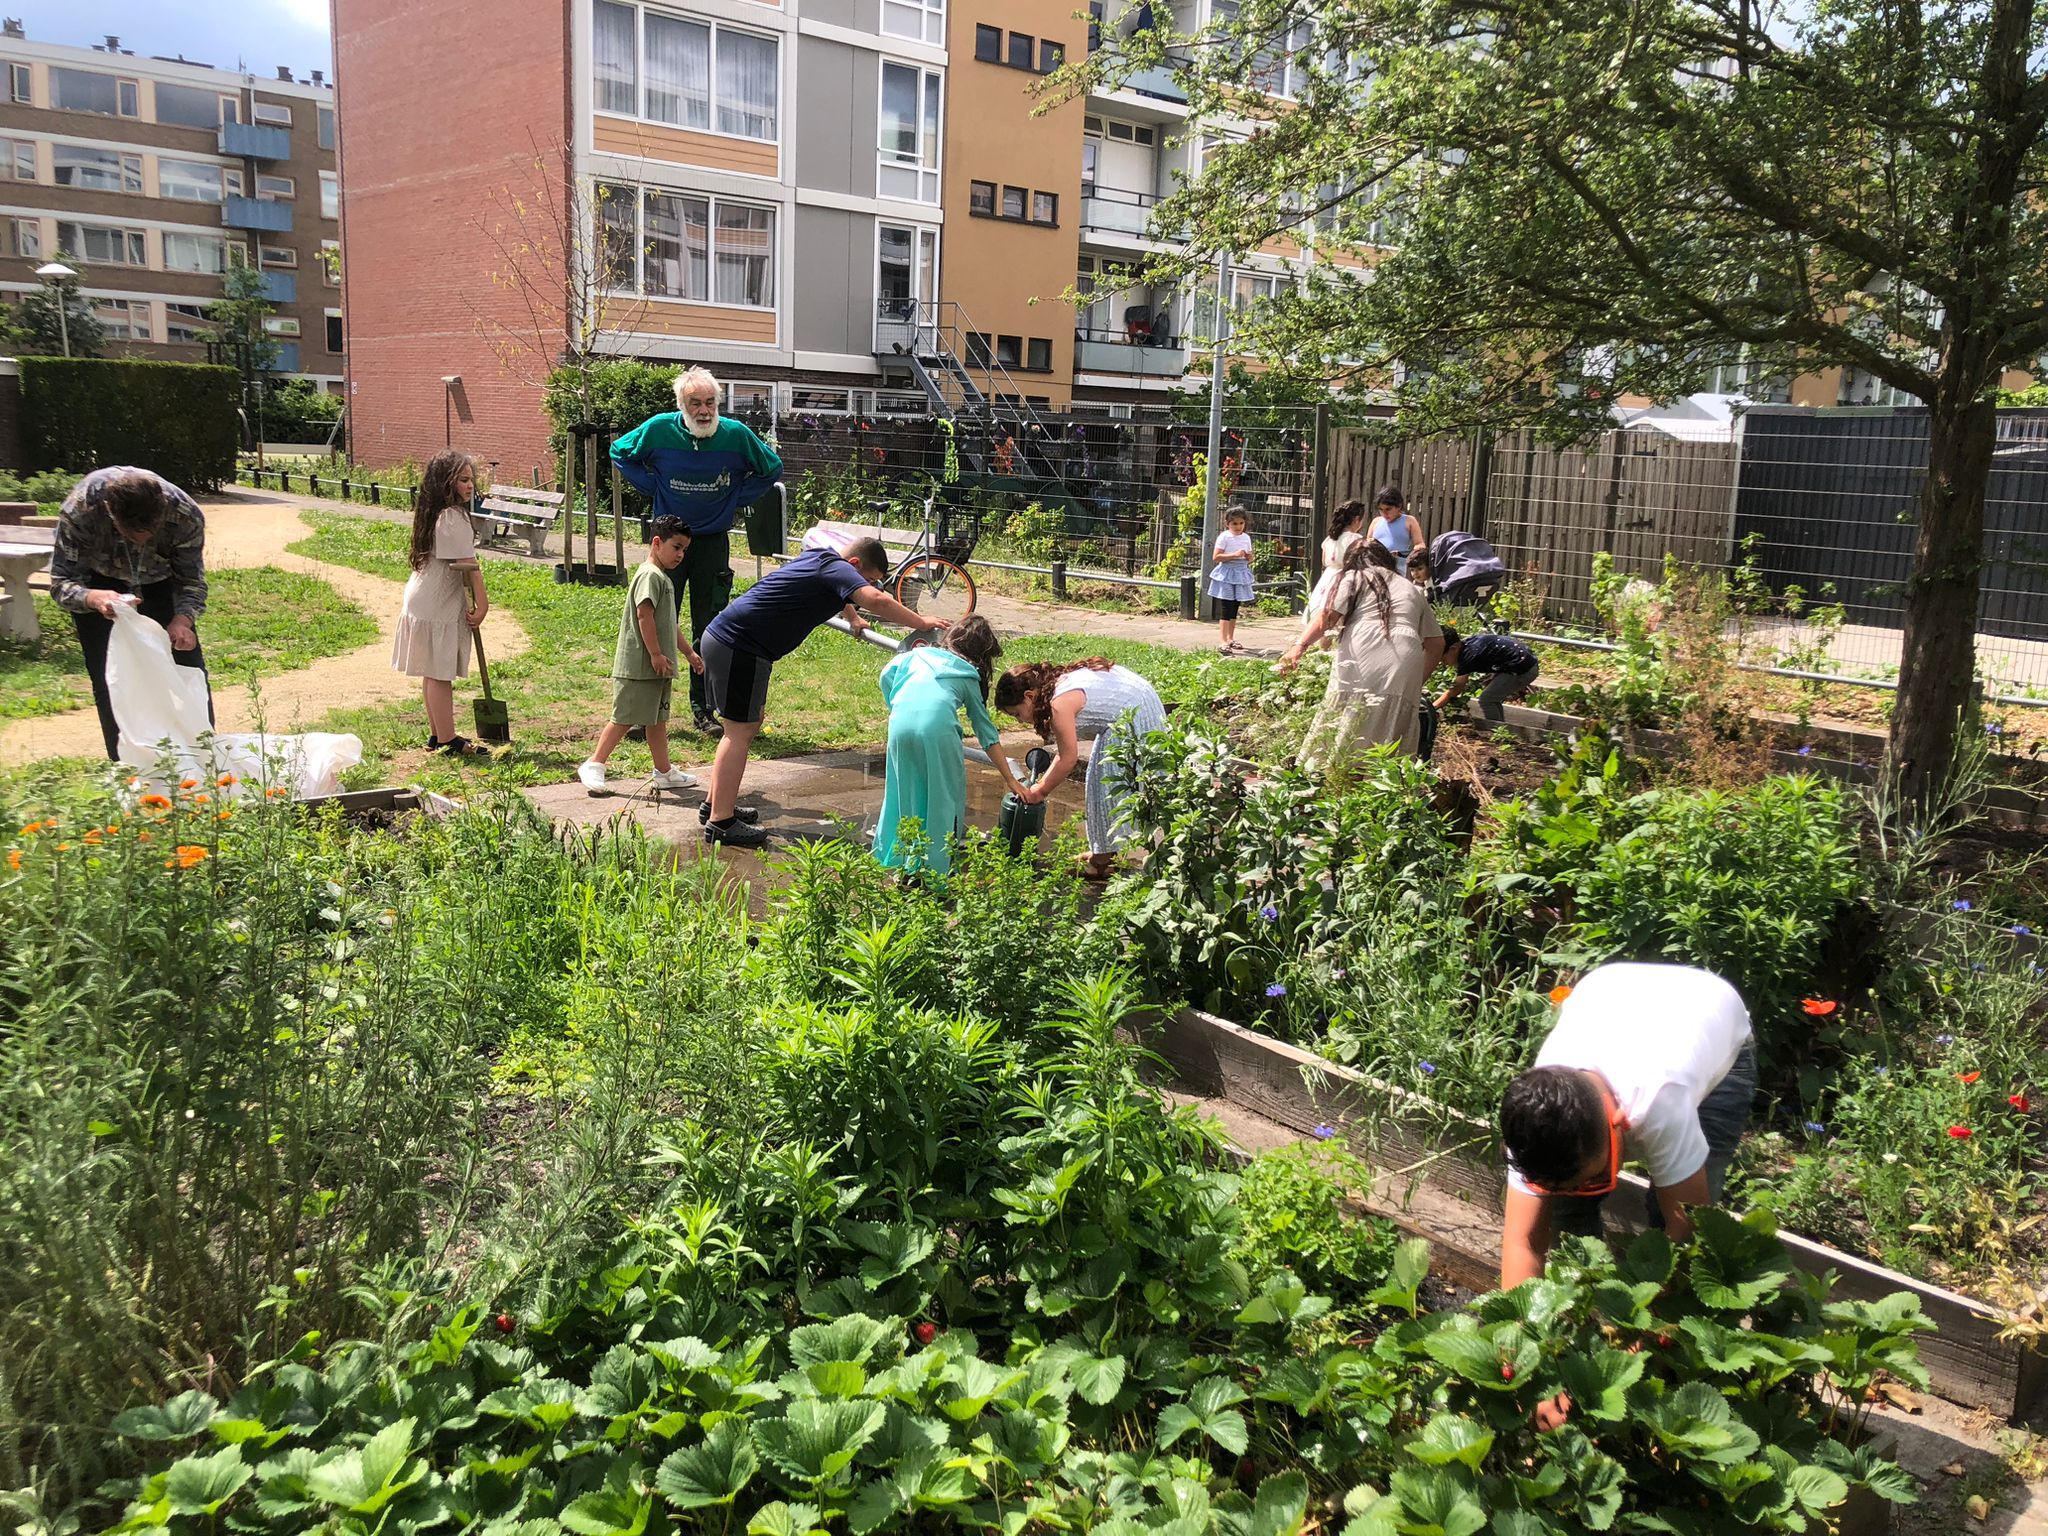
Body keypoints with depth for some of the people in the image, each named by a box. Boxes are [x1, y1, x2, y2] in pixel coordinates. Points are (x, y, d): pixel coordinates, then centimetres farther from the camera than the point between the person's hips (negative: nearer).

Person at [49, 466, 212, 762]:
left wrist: (184, 619, -40)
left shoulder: (186, 515, -34)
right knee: (108, 679, -8)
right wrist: (94, 598, -51)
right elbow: (61, 582, -28)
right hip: (99, 585, -1)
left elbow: (192, 581, -19)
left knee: (189, 668, -3)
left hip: (160, 581, 1)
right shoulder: (78, 510, -37)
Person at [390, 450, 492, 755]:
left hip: (423, 601, 10)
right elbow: (469, 565, -19)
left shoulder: (433, 513, 11)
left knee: (432, 673, 15)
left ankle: (437, 735, 24)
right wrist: (482, 604, -14)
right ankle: (447, 741, 4)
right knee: (440, 674, -3)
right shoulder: (453, 517, -18)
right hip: (438, 607, -10)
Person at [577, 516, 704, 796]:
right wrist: (656, 654, -24)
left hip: (659, 667, 10)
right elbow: (644, 615, -23)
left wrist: (689, 652, 29)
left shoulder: (663, 578, 19)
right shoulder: (650, 575, -14)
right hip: (639, 666, -10)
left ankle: (664, 772, 20)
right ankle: (594, 766, 5)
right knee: (624, 718, -4)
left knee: (657, 719, 14)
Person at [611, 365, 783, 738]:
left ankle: (703, 709, 16)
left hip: (713, 542, 1)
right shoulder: (659, 429, -10)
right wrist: (652, 489, -1)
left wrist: (735, 499, 0)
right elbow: (621, 453, 10)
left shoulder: (737, 435, -9)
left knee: (709, 630, 6)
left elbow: (771, 469, 9)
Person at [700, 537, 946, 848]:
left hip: (722, 638, 10)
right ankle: (721, 822, 0)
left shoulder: (818, 559, 18)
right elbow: (876, 600, -31)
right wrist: (921, 623, -22)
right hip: (739, 648, -10)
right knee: (740, 732, -4)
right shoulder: (836, 568, -12)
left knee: (743, 727, 20)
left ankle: (715, 804, 29)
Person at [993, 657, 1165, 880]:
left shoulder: (1060, 703, -25)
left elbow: (1068, 758, -20)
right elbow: (1065, 750, 9)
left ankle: (1105, 860, -1)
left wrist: (1040, 791, -10)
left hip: (1134, 717, -10)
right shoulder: (1056, 684, 5)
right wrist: (1043, 782, 4)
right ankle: (1104, 851, 22)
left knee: (1109, 785, -7)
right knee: (1103, 778, 15)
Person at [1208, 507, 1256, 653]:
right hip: (1227, 574, -6)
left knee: (1234, 608, 14)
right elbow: (1216, 557, -14)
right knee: (1225, 609, -10)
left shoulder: (1246, 538, 10)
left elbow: (1249, 558, 19)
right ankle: (1222, 641, -14)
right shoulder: (1224, 537, -9)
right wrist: (1234, 555, -22)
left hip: (1241, 574, 6)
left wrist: (1248, 557, -5)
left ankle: (1230, 638, 25)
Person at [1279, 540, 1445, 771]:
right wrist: (1419, 680, 33)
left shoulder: (1353, 577, 17)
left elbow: (1328, 617, 0)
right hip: (1407, 664, 4)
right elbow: (1436, 643, 26)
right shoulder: (1412, 589, 30)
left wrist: (1299, 646, -8)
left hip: (1363, 660, -4)